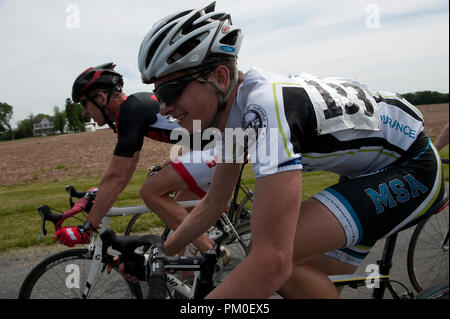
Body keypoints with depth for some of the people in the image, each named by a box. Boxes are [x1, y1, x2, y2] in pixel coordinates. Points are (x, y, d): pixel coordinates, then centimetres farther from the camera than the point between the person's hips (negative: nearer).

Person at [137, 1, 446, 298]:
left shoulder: (266, 108, -34)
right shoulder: (232, 111, -5)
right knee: (309, 281, 10)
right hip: (367, 170, 9)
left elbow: (271, 262, -41)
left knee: (282, 259, -28)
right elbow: (213, 204, 9)